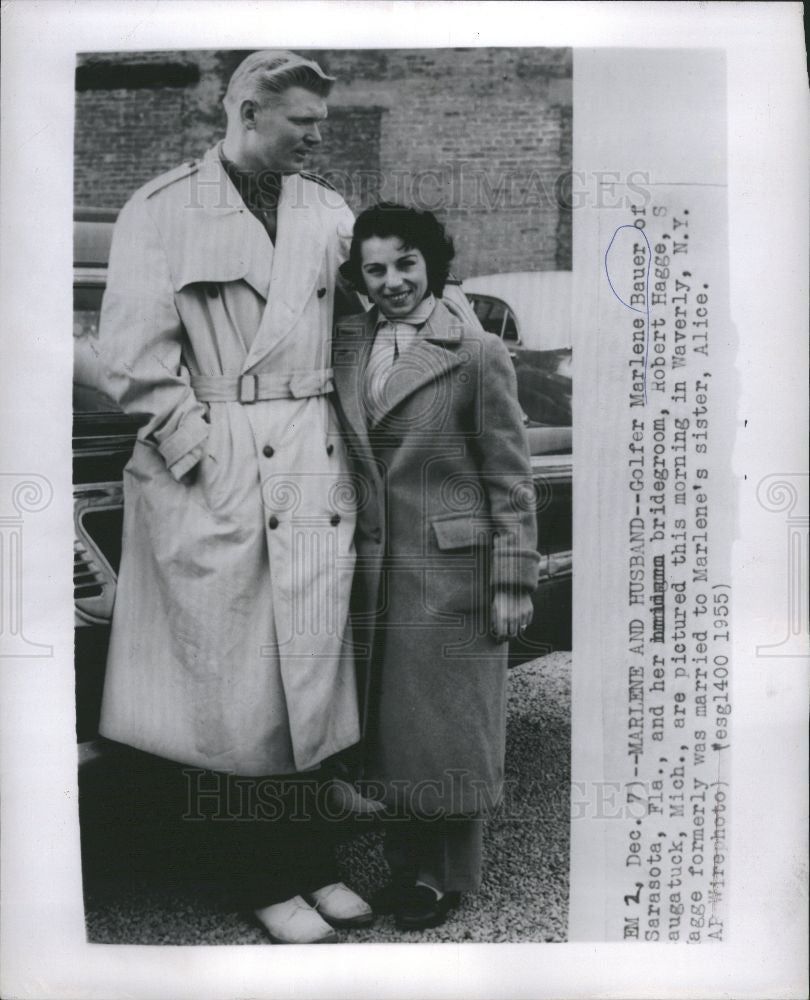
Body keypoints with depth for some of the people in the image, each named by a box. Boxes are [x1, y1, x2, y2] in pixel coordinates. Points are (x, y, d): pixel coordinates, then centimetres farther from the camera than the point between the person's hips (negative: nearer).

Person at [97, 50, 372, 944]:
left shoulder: (328, 211, 14)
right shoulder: (161, 212, 1)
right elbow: (133, 359, -4)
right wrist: (203, 456, -10)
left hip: (313, 472, 4)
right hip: (211, 477, -4)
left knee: (309, 678, 10)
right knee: (235, 692, 4)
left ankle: (311, 866, 27)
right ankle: (265, 881, 22)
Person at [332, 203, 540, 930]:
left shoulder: (479, 354, -8)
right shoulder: (346, 346, 7)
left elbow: (510, 478, -7)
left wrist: (512, 581, -9)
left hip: (453, 569, -5)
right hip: (375, 567, 5)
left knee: (450, 723, 8)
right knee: (387, 720, 14)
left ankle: (452, 876, 27)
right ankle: (406, 865, 33)